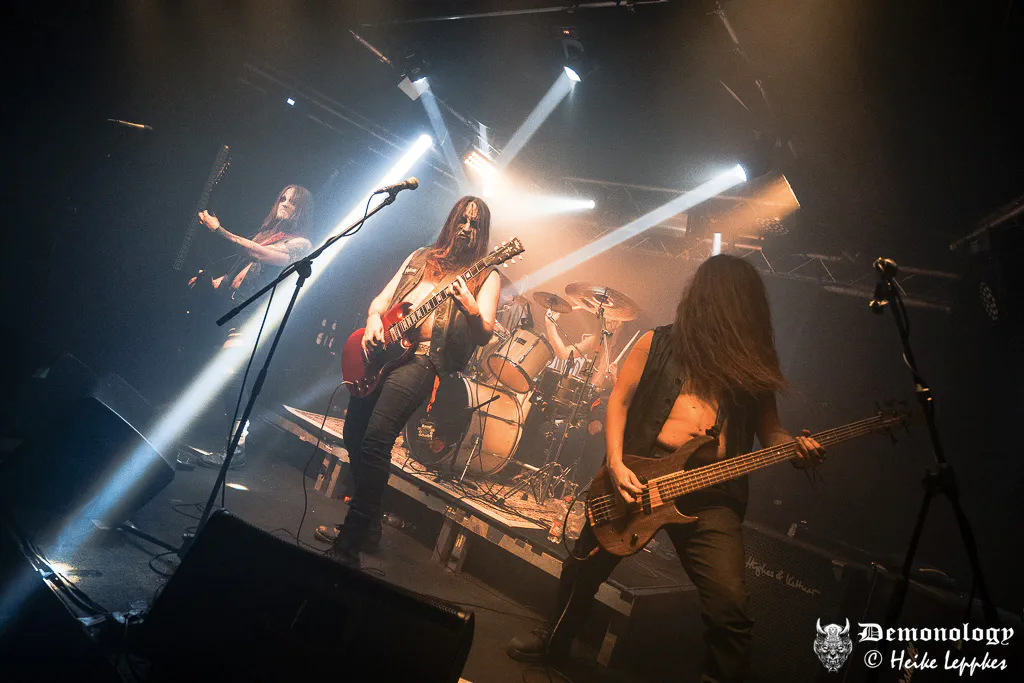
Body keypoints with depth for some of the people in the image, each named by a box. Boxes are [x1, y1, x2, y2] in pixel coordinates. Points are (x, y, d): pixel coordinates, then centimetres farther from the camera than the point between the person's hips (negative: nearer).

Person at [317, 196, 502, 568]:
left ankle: (349, 546, -13)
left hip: (423, 359, -6)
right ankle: (366, 526, 25)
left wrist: (470, 308, -27)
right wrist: (374, 321, -2)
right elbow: (383, 298, 19)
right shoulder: (421, 257, 21)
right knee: (353, 433, 7)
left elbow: (485, 335, -7)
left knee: (375, 439, -20)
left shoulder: (485, 276, 5)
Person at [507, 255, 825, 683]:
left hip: (711, 492, 0)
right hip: (639, 475, 0)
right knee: (584, 568, 15)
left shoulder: (752, 363, 8)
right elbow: (620, 400, 3)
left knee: (730, 608, -13)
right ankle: (554, 643, 42)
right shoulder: (658, 343, 4)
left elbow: (769, 429, 12)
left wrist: (797, 449, -10)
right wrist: (615, 465, -9)